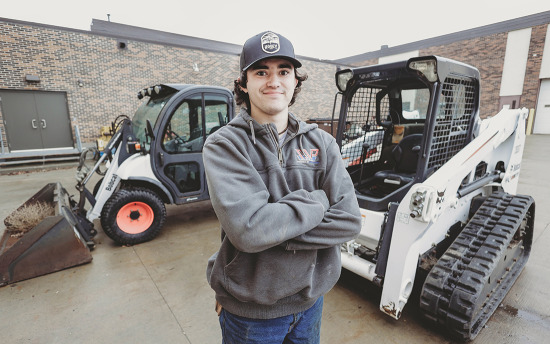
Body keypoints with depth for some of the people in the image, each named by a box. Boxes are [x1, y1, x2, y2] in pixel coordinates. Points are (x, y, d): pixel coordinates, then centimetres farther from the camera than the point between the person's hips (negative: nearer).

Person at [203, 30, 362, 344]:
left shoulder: (322, 143, -5)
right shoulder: (224, 145, -16)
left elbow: (349, 221, -13)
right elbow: (247, 230, -29)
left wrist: (273, 232, -22)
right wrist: (317, 201, -18)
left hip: (311, 297, 4)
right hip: (249, 310, -3)